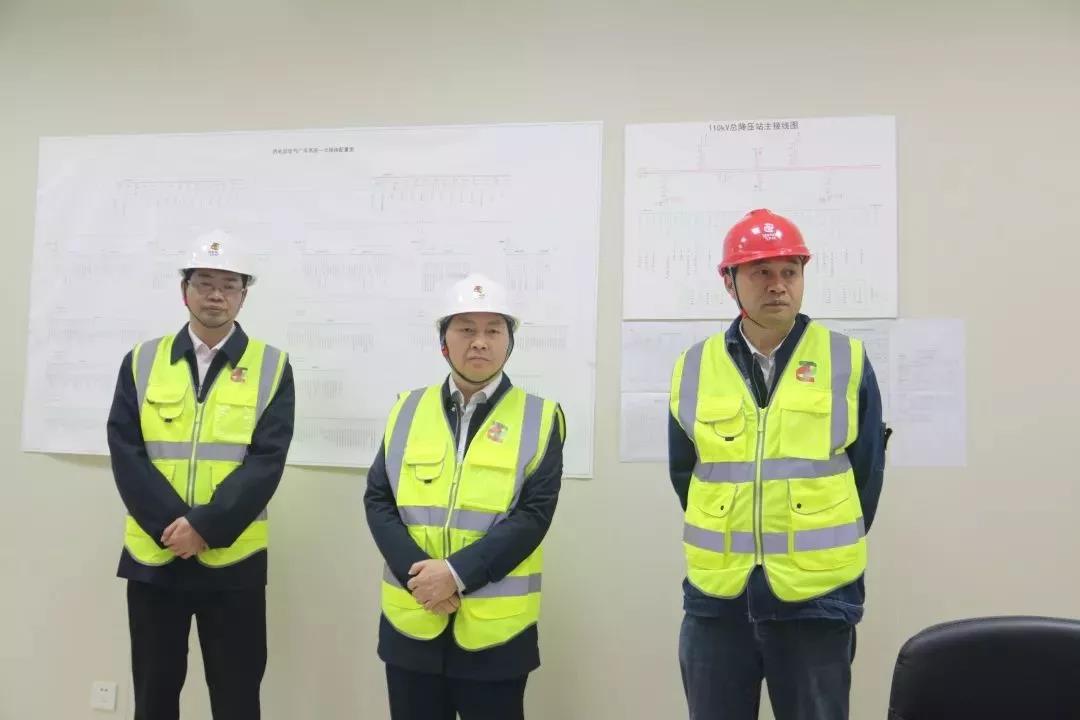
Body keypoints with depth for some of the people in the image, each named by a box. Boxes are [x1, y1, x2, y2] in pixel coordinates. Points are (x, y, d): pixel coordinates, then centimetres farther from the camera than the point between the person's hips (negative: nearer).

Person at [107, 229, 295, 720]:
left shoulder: (272, 367, -1)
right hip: (152, 557, 2)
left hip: (233, 561, -2)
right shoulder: (141, 362, 5)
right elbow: (125, 453, -4)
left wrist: (206, 526, -18)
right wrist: (170, 525, -15)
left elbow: (266, 462, -9)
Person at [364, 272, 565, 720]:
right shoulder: (408, 410, 7)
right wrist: (416, 572, -13)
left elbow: (533, 515, -10)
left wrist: (457, 573, -18)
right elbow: (378, 500, 2)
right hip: (410, 622, 3)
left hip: (495, 628, -2)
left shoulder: (538, 418, -2)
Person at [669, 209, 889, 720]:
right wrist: (725, 539, 10)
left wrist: (828, 551, 8)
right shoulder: (693, 368, 1)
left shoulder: (847, 361, -2)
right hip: (716, 598, 2)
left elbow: (866, 473, 4)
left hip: (817, 597, -1)